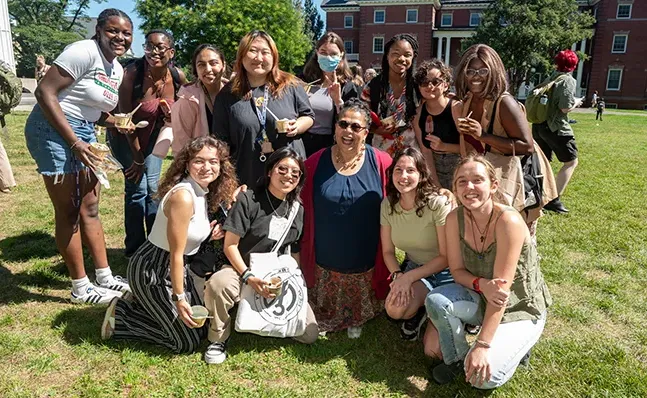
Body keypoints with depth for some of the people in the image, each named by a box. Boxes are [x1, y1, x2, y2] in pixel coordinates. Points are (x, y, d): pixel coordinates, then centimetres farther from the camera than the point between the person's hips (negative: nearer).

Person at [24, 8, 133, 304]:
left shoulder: (117, 70, 11)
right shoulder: (84, 52, -16)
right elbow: (44, 92, -21)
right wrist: (74, 142, -24)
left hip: (84, 133, 9)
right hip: (53, 129, -9)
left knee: (90, 208, 13)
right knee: (68, 212, -2)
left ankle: (105, 277, 24)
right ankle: (81, 288, 11)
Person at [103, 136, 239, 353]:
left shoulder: (203, 193, 1)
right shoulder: (183, 197, -28)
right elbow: (176, 255, -24)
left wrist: (209, 234, -7)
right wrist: (179, 298, -19)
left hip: (173, 268, 9)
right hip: (152, 272, -9)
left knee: (200, 325, 17)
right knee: (188, 342, 2)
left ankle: (142, 305, 23)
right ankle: (121, 316, 10)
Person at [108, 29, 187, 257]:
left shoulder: (178, 77, -17)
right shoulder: (132, 73, -28)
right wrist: (137, 158, -17)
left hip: (152, 135, 4)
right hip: (125, 136, -4)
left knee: (153, 186, 5)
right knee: (137, 188, -8)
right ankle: (134, 248, 6)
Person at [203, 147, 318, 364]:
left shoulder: (297, 210, 6)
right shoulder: (249, 199, -10)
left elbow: (295, 252, 12)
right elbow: (230, 244, -12)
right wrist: (248, 277, -23)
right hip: (243, 269, -4)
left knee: (310, 334, -7)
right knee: (217, 284, -39)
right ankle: (219, 339, -9)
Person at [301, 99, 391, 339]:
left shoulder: (381, 163, -10)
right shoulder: (315, 163, -7)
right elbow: (304, 210, 0)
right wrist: (306, 253, 1)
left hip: (366, 261, 0)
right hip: (324, 260, 1)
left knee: (360, 307, 21)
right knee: (324, 309, 20)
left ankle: (356, 322, 47)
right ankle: (322, 322, 46)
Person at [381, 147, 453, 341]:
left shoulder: (438, 204, -22)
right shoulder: (387, 205, -7)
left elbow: (446, 257, -17)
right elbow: (388, 251, 1)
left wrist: (409, 277, -22)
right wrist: (397, 275, -18)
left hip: (444, 272, -4)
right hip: (413, 267, 5)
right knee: (394, 308, -24)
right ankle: (420, 308, 9)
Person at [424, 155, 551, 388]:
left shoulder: (508, 221, -29)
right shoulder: (454, 218, -13)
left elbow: (502, 287, -28)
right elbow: (457, 271, -6)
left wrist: (482, 345, -28)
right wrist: (481, 284, -30)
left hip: (521, 308, -4)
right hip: (482, 301, 5)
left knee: (484, 377, -22)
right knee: (436, 300, -25)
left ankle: (514, 344, 10)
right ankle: (456, 357, 2)